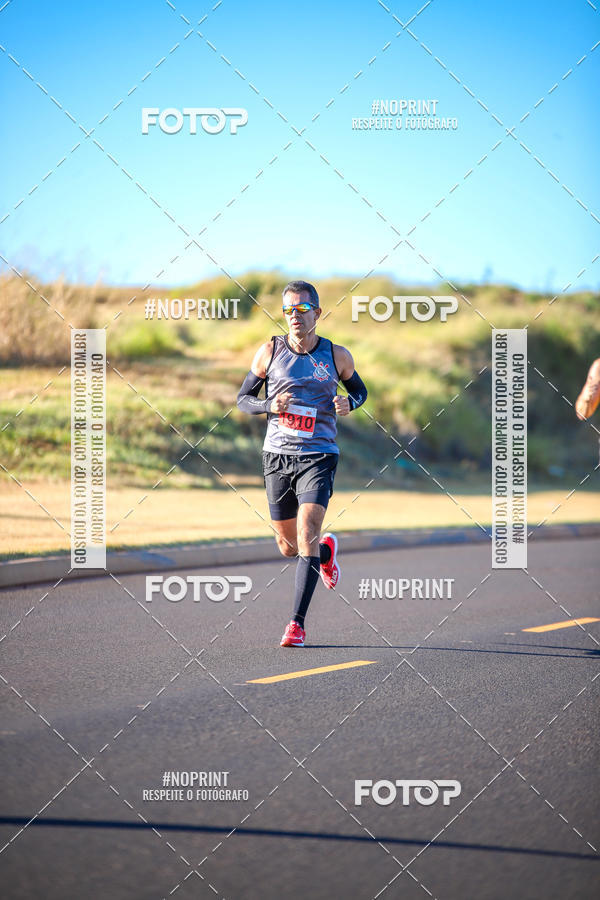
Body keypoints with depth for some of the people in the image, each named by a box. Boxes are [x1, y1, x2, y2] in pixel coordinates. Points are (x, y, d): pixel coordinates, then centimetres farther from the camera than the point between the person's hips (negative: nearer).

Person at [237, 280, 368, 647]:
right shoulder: (270, 351, 1)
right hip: (277, 455, 2)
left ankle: (298, 623, -15)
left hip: (318, 456, -2)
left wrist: (349, 403, -6)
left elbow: (359, 389, 17)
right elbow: (243, 398, 8)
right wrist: (270, 405, -13)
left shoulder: (337, 355, 0)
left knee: (307, 535, -18)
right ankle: (327, 551, 46)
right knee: (288, 546, 10)